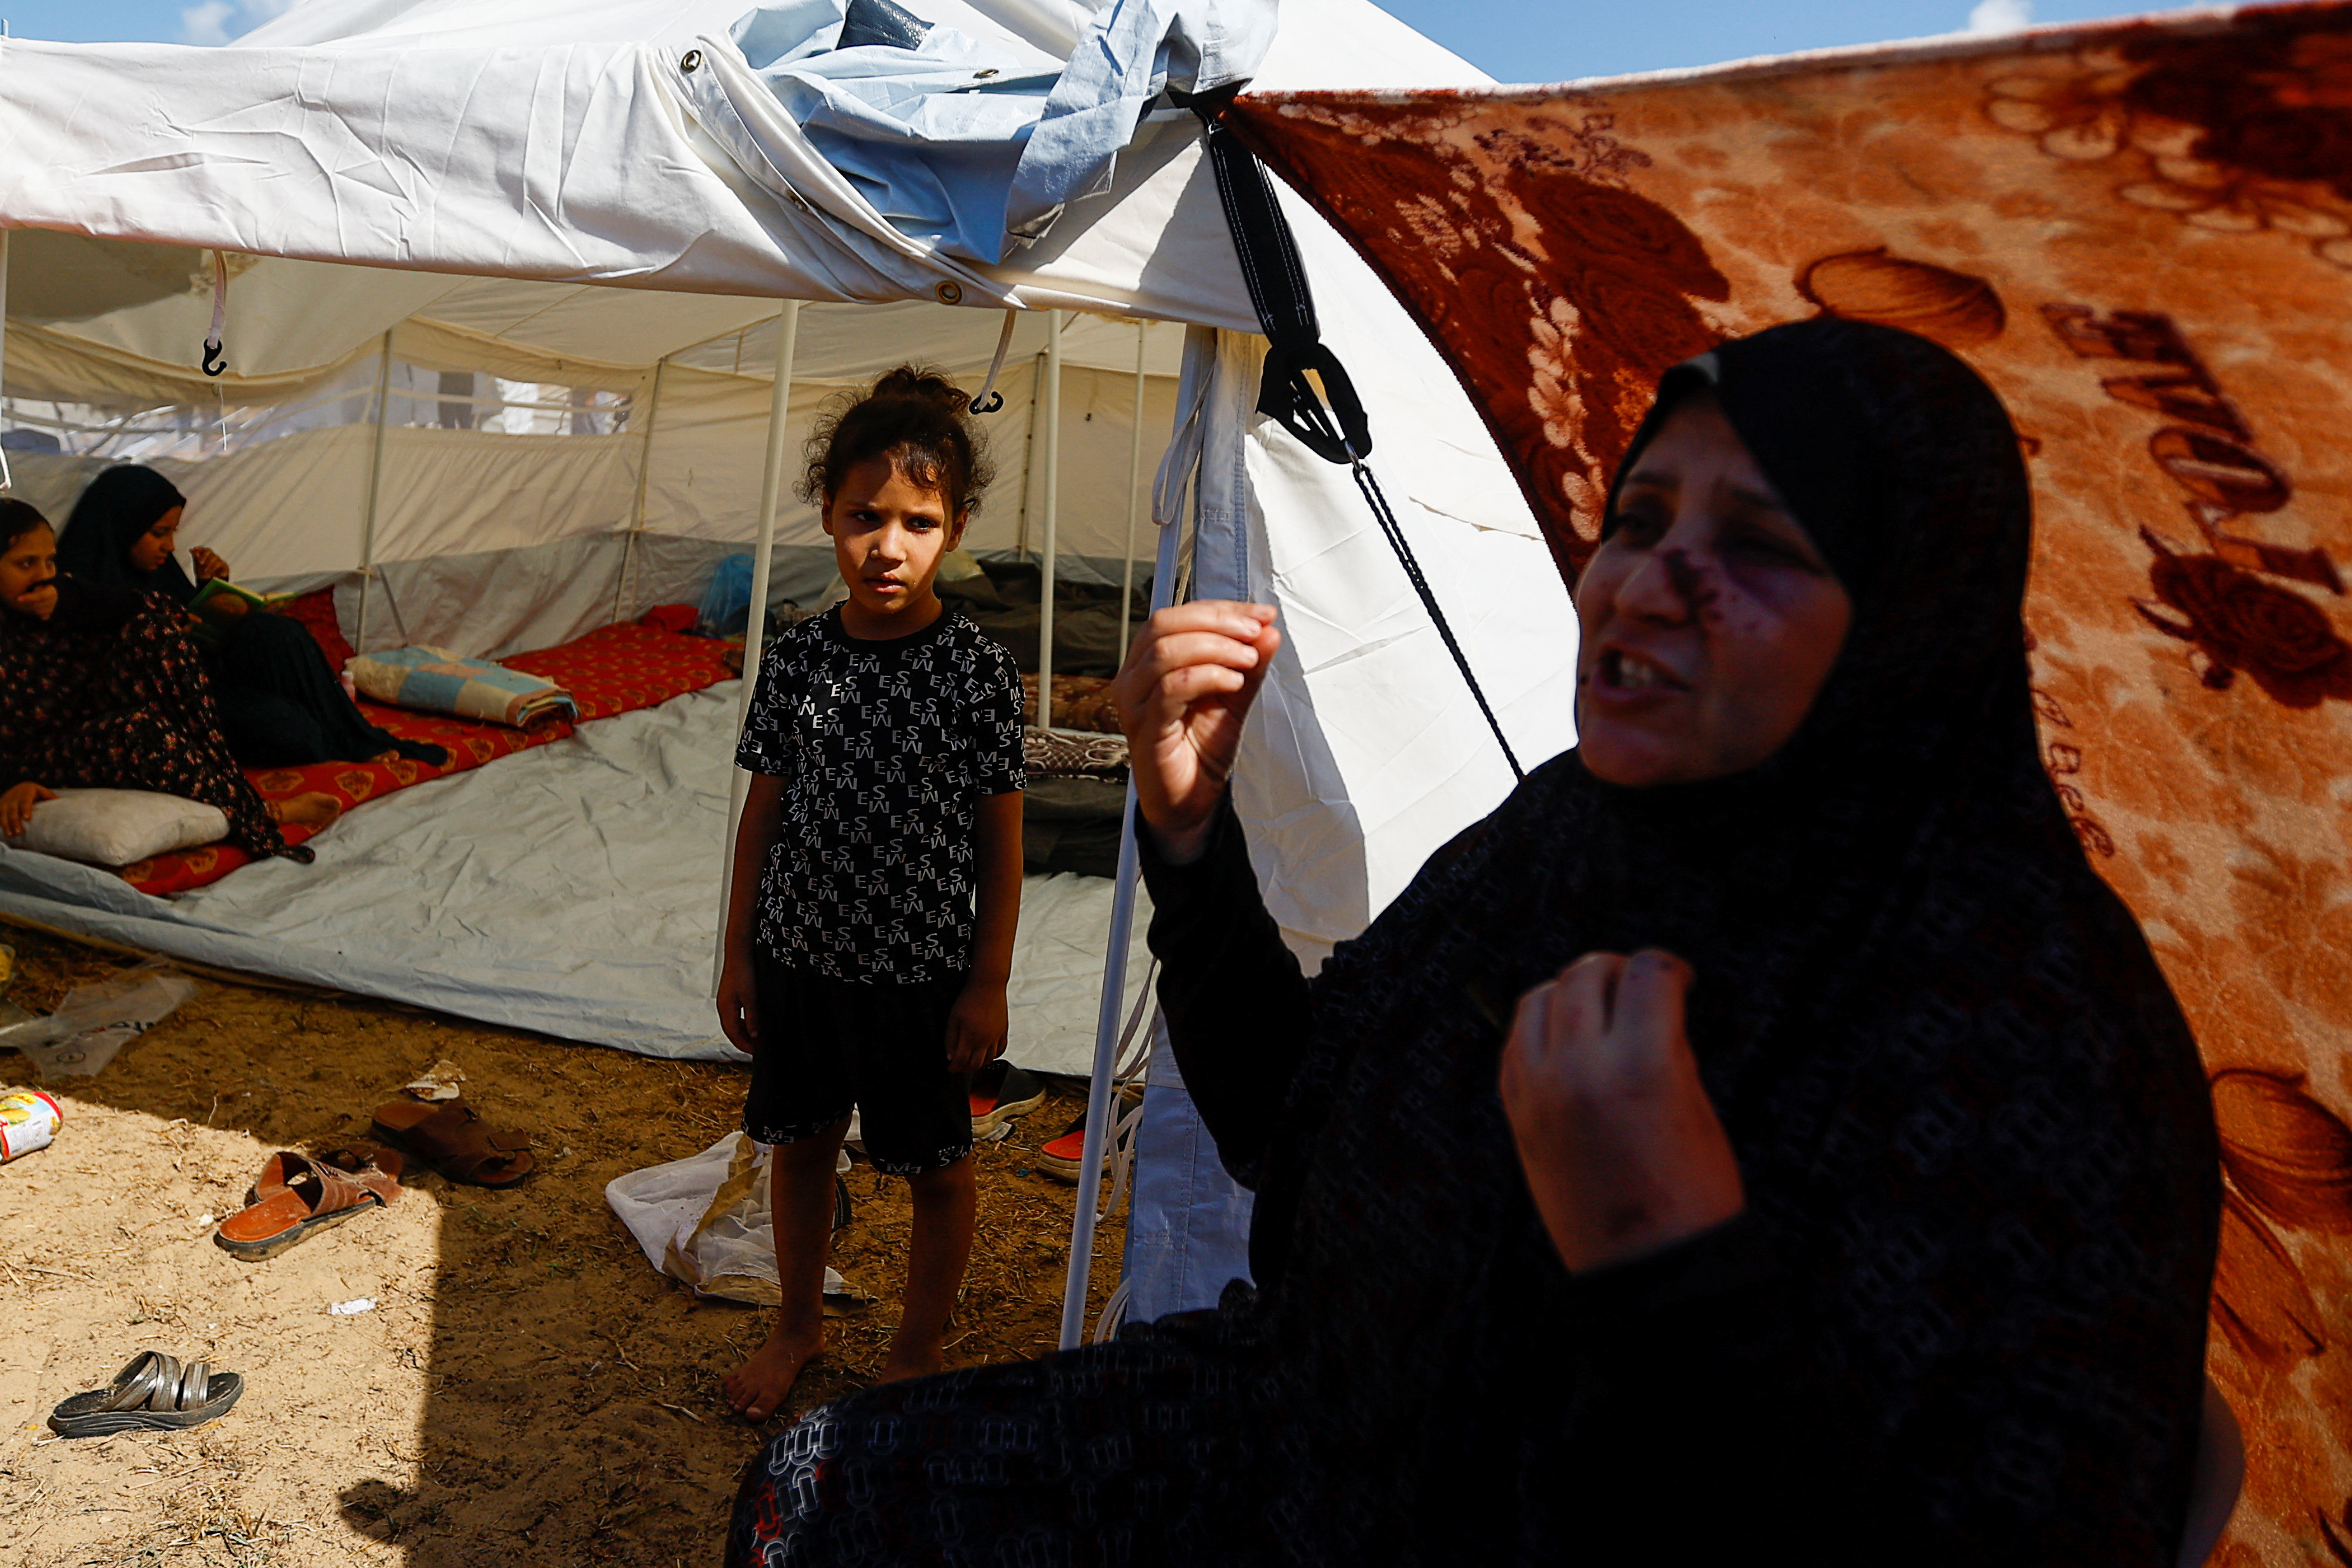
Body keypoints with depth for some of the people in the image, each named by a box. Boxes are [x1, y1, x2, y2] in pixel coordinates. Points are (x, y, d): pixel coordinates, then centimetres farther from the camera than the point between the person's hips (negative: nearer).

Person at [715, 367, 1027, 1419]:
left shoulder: (976, 672, -14)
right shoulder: (795, 659, -4)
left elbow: (1001, 841, -8)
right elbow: (764, 813, 4)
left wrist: (988, 982, -8)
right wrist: (738, 953, 5)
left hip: (921, 971, -3)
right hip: (797, 955, 4)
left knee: (933, 1167, 13)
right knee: (800, 1142, 20)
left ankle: (918, 1348, 36)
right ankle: (800, 1322, 45)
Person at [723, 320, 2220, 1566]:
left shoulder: (2025, 1023, -24)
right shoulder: (1568, 825, -3)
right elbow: (1293, 1132, 6)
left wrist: (1672, 1266, -39)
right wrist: (1190, 827, -5)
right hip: (1325, 1447, 7)